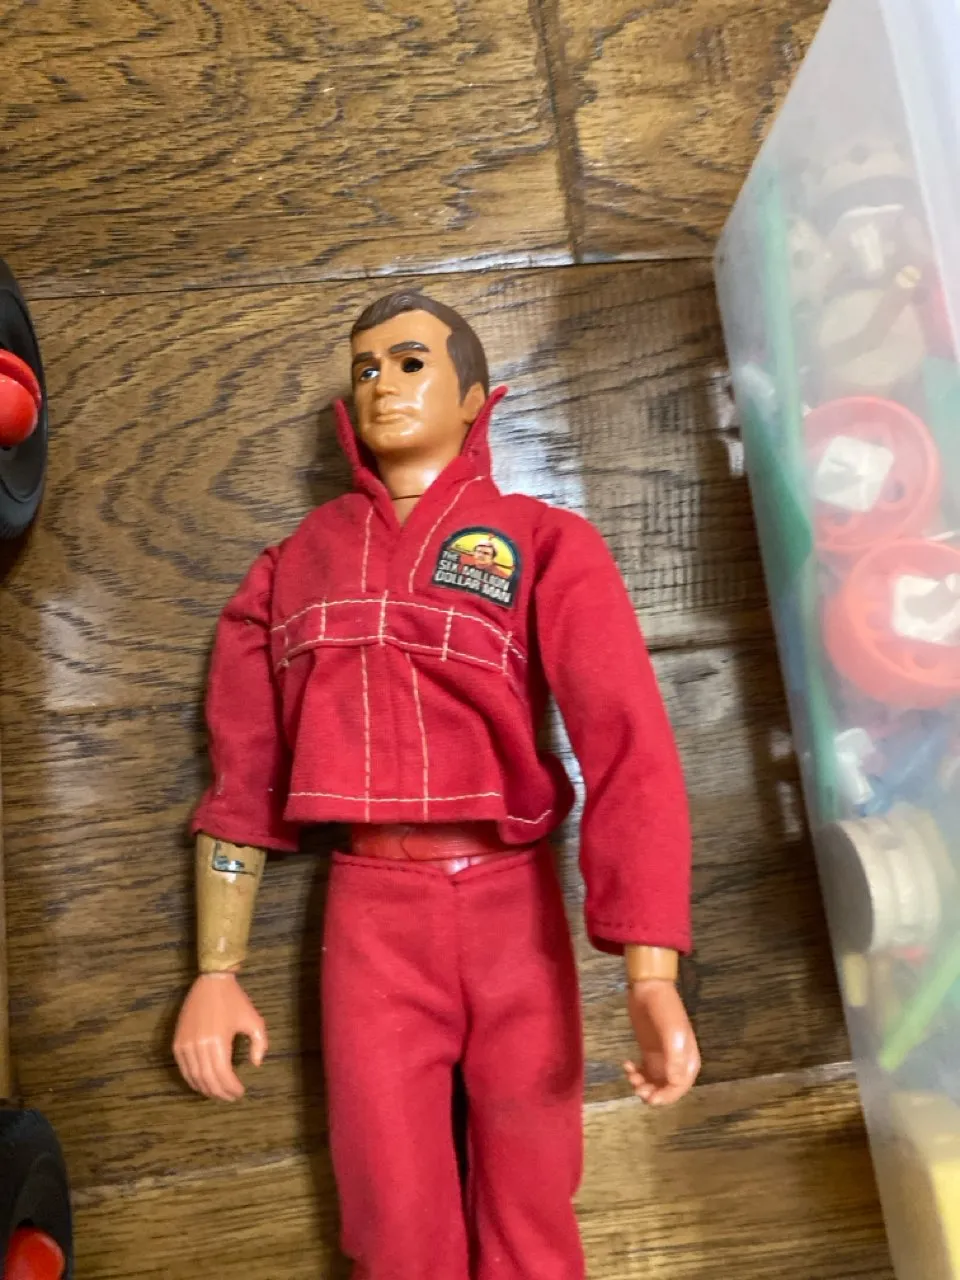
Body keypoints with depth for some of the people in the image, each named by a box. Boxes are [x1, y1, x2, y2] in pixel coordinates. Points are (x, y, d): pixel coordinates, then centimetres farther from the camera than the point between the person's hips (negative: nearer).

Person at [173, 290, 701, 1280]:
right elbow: (244, 773, 8)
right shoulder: (296, 563, 7)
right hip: (372, 910, 2)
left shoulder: (548, 545, -2)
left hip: (515, 904, -1)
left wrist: (651, 976, -25)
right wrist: (216, 973, 6)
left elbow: (628, 744, -15)